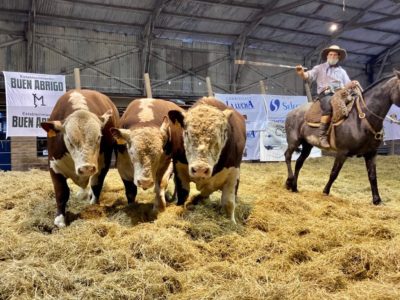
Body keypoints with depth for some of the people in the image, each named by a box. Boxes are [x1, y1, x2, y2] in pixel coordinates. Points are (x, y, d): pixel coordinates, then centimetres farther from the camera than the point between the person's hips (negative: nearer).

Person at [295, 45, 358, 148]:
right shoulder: (320, 68, 17)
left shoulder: (342, 71, 26)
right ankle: (323, 135, -36)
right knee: (329, 106, -37)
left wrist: (352, 84, -5)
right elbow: (308, 76, 4)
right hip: (325, 94, -4)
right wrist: (301, 73, -19)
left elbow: (346, 85, 19)